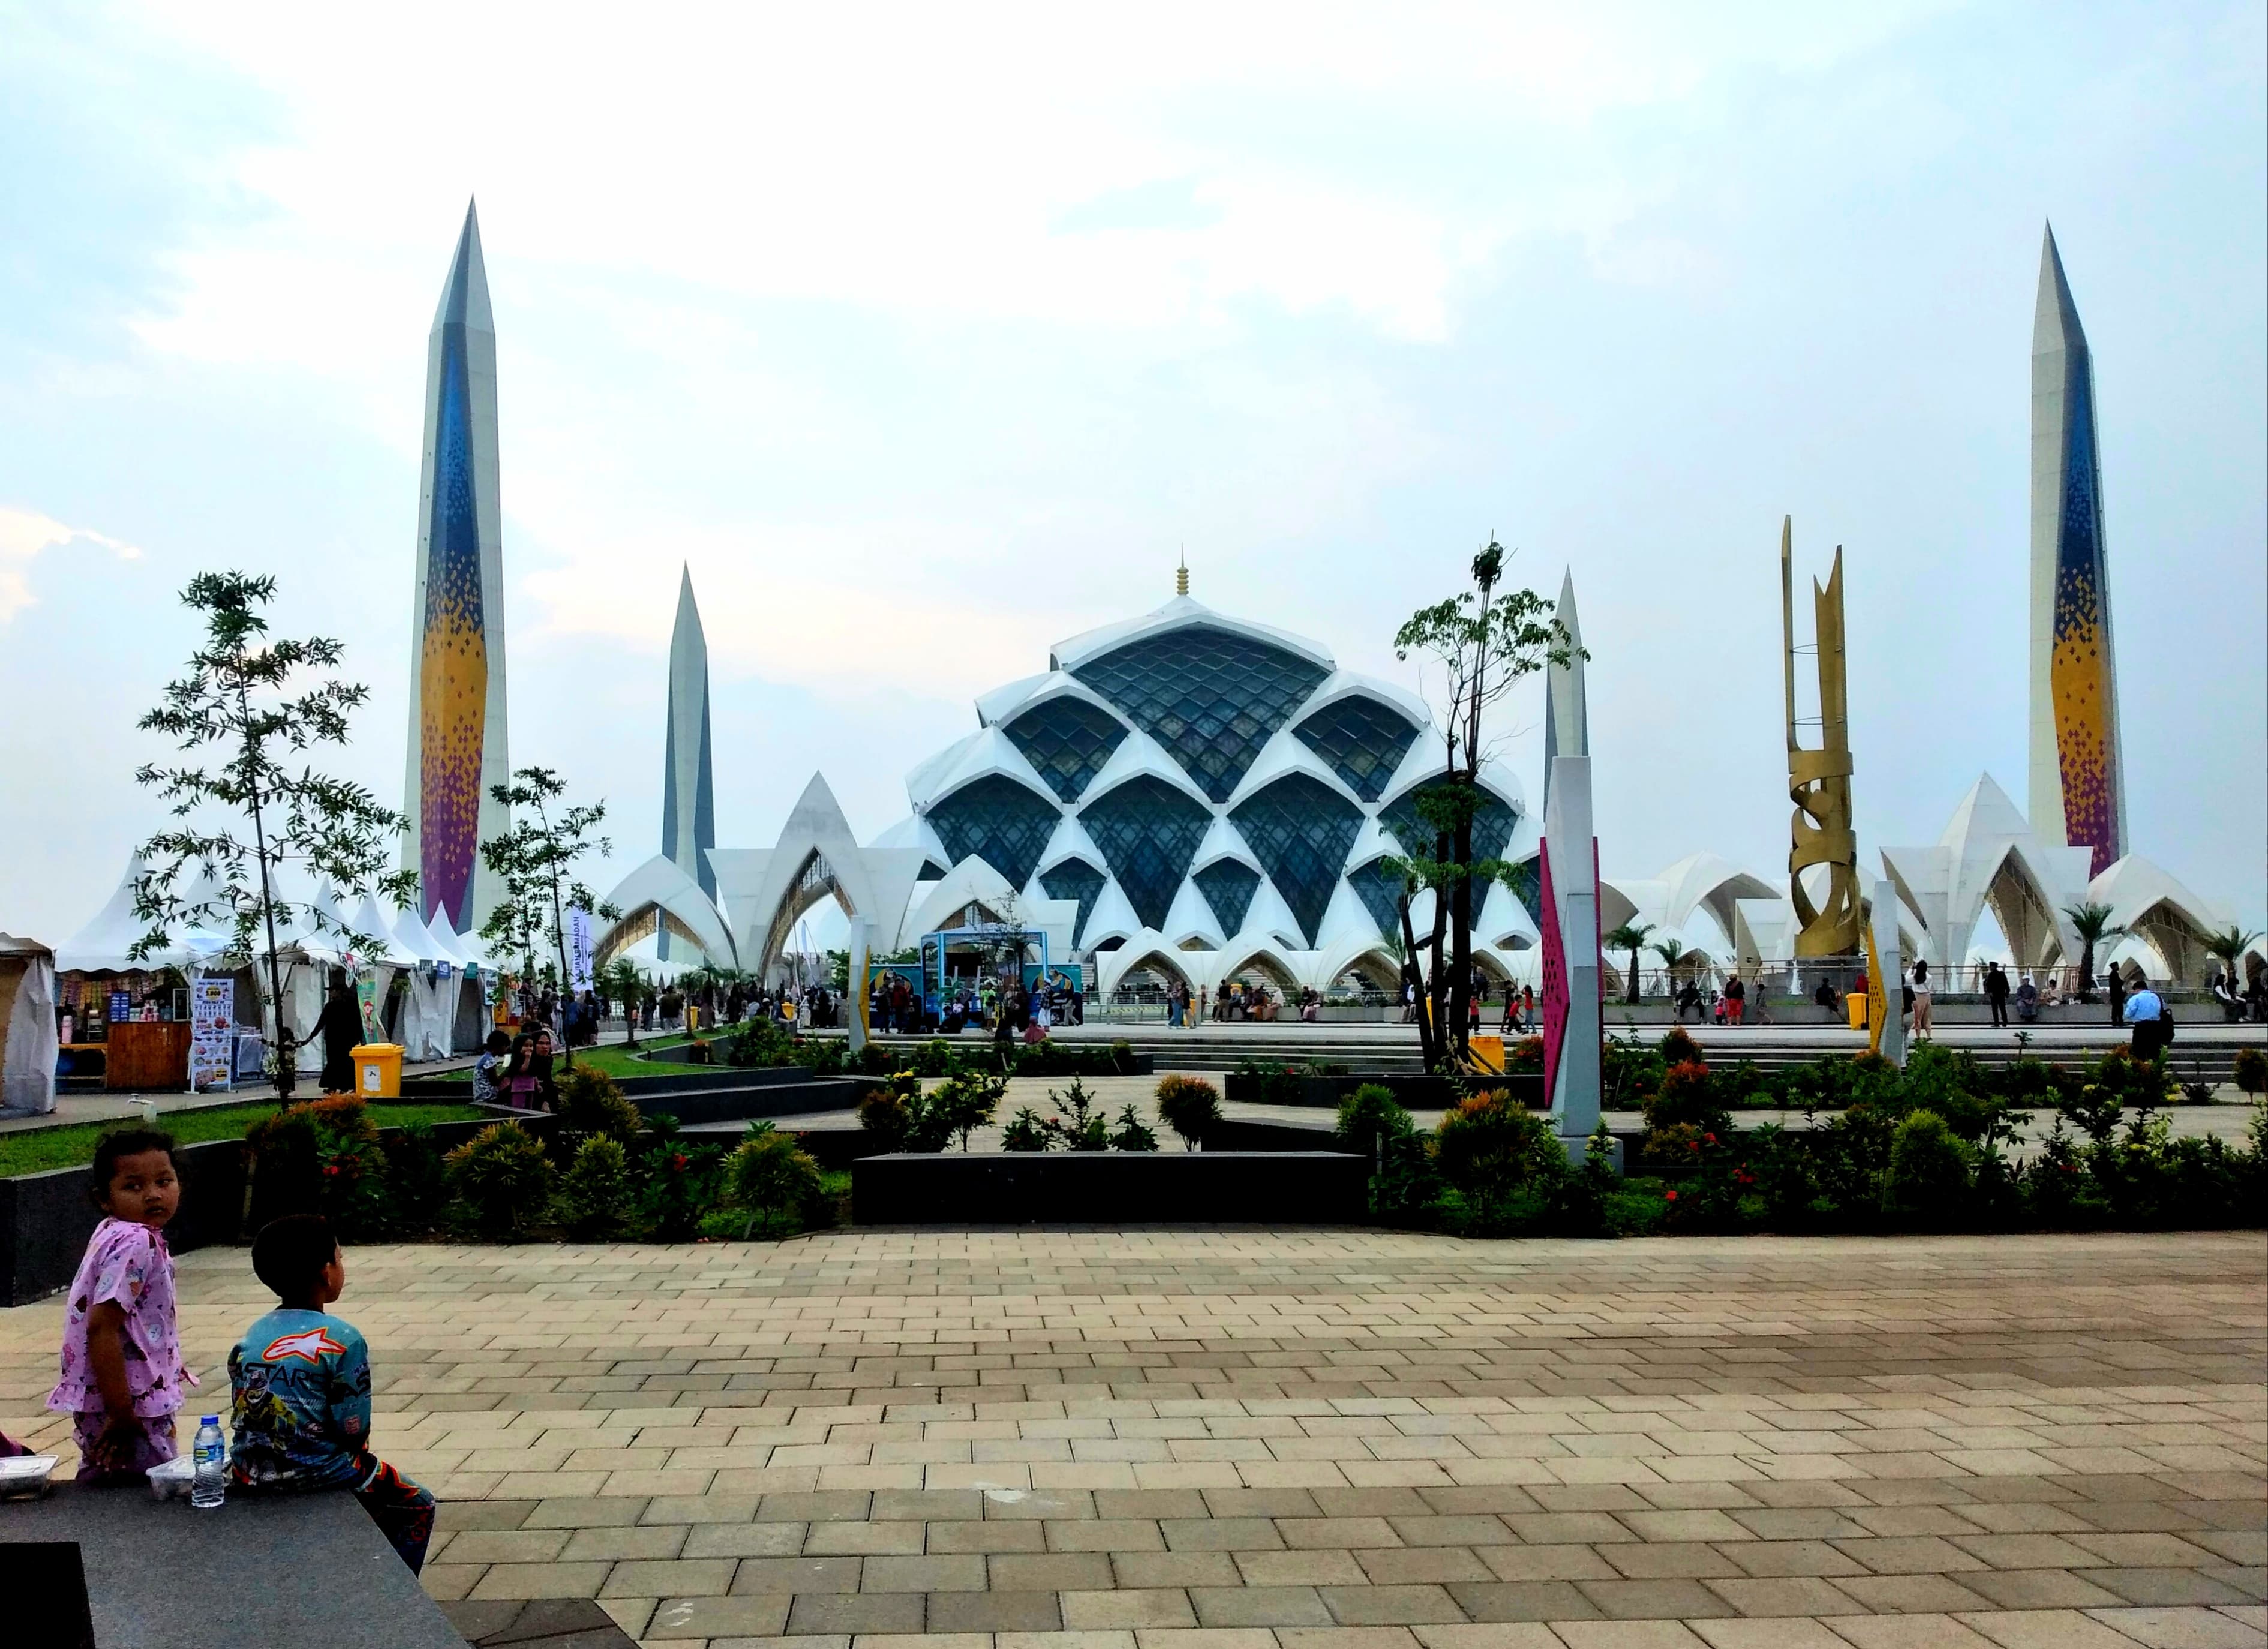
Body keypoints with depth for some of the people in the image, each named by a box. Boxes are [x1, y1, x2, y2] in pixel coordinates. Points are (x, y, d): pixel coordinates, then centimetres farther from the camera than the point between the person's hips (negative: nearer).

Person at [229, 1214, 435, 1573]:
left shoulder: (251, 1337, 3)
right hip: (316, 1478, -7)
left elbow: (245, 1417, 8)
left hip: (249, 1477, 7)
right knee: (417, 1507, 16)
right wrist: (357, 1452, 6)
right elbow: (354, 1433, -15)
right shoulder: (344, 1340, -17)